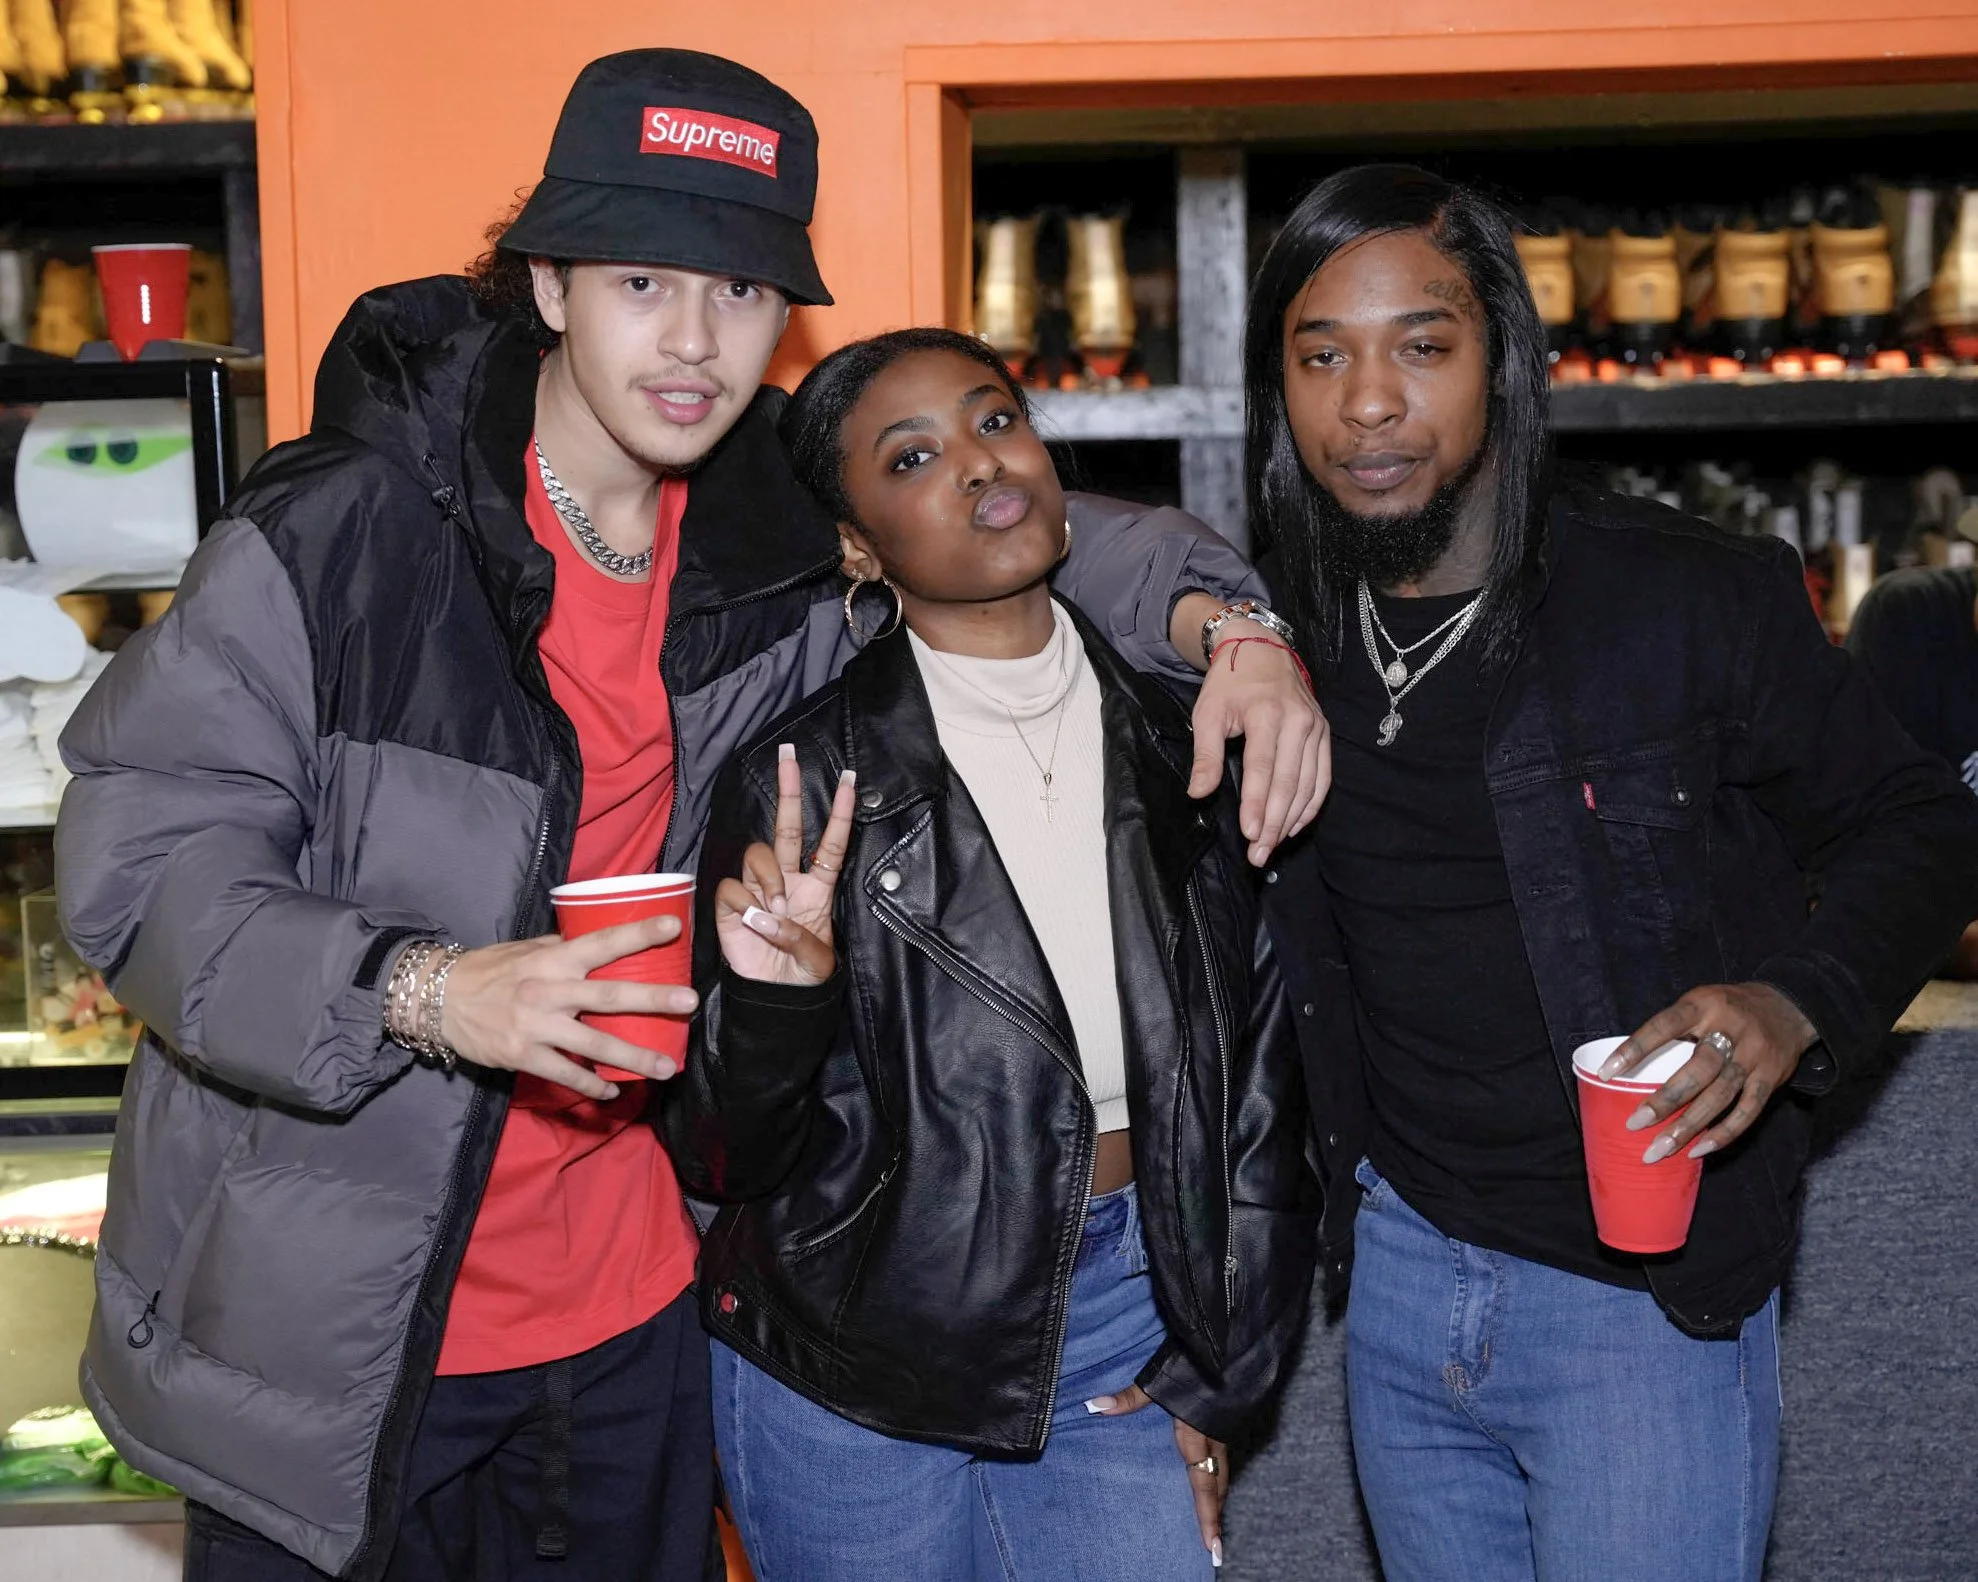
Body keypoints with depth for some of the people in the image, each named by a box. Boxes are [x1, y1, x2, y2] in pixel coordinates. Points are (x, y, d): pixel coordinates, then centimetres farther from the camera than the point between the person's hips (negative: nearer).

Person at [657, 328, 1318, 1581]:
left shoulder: (1177, 739, -2)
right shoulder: (803, 774, -13)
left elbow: (1262, 1076, 6)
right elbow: (728, 1160, -8)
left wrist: (1209, 1384, 7)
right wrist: (775, 1005, -28)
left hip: (1124, 1337, 3)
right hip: (855, 1360, -3)